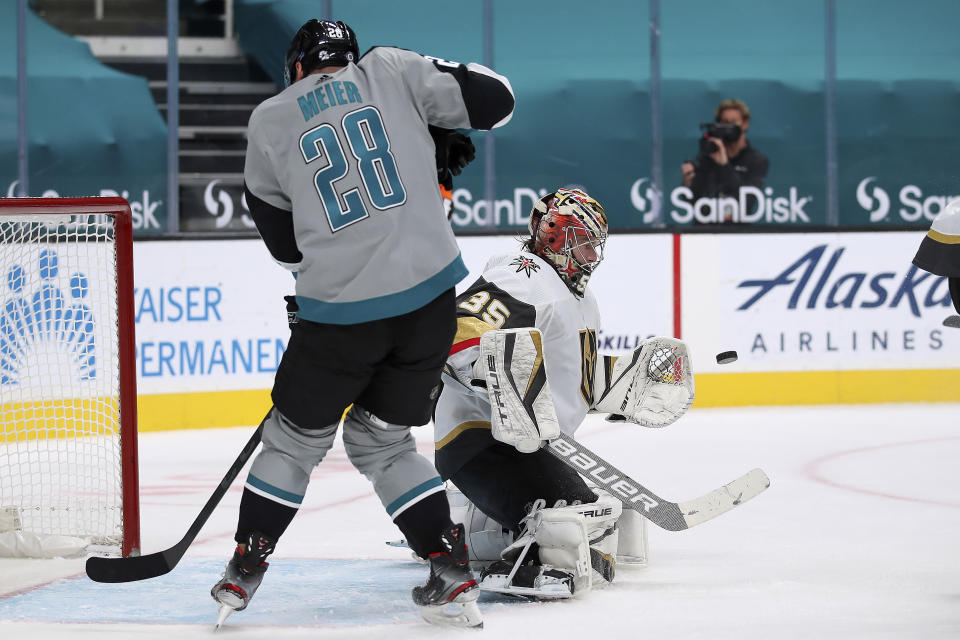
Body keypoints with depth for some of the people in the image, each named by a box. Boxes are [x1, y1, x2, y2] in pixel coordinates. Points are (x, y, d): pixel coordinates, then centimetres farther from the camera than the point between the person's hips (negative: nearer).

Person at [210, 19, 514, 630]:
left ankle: (244, 571, 22)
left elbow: (283, 240, 14)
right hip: (430, 294, 2)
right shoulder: (390, 71, 6)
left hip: (339, 308, -2)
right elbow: (495, 98, 3)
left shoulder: (269, 121, 8)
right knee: (382, 440, 17)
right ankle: (452, 573, 7)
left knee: (296, 435, 18)